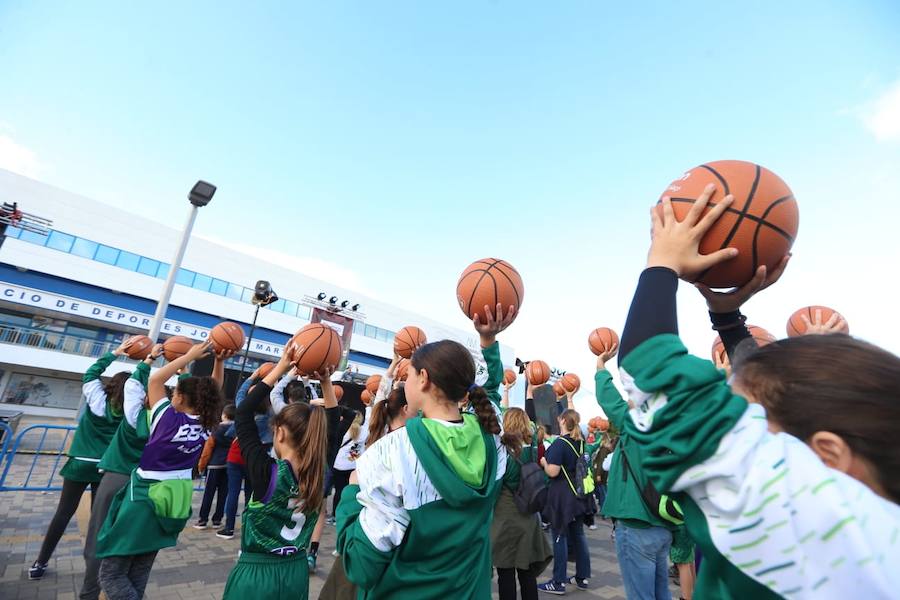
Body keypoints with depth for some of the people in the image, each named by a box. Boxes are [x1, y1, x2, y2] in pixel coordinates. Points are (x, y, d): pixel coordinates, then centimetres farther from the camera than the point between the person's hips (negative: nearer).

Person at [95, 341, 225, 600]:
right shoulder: (205, 425, -6)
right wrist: (219, 362, -3)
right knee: (139, 573, 21)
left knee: (112, 573, 5)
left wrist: (190, 356, -14)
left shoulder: (170, 419, -20)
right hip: (174, 501, 7)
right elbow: (213, 393, 7)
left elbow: (155, 380, -14)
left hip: (146, 497, -6)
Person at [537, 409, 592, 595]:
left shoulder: (559, 443, -19)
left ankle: (558, 582, 10)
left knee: (560, 537, 2)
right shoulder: (580, 442, 3)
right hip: (578, 494, 7)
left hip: (562, 496, -7)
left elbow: (552, 472, -25)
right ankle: (583, 577, 25)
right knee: (578, 535, 15)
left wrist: (543, 462, -4)